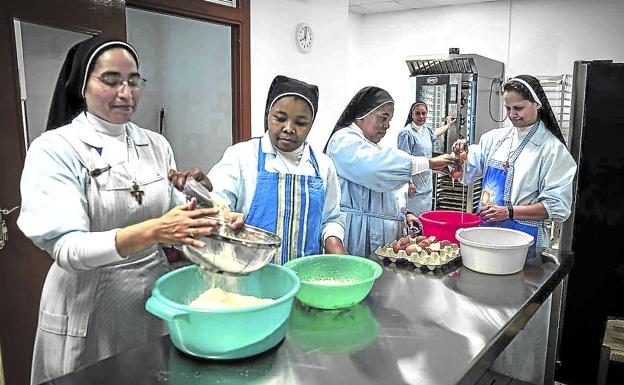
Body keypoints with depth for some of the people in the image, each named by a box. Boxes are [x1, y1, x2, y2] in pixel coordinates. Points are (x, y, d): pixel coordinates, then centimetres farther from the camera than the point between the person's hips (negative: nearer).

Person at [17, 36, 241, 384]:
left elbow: (175, 218, 5)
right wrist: (152, 231, -35)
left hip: (157, 291, 5)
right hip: (90, 304, -4)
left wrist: (212, 221, -17)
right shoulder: (54, 149, -12)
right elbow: (66, 248, -21)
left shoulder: (156, 144, 2)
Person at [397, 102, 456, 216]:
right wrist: (409, 182, -23)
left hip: (427, 185, 9)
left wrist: (448, 125, 56)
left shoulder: (426, 129, 12)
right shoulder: (407, 133, -14)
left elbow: (435, 133, 39)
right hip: (414, 186, -9)